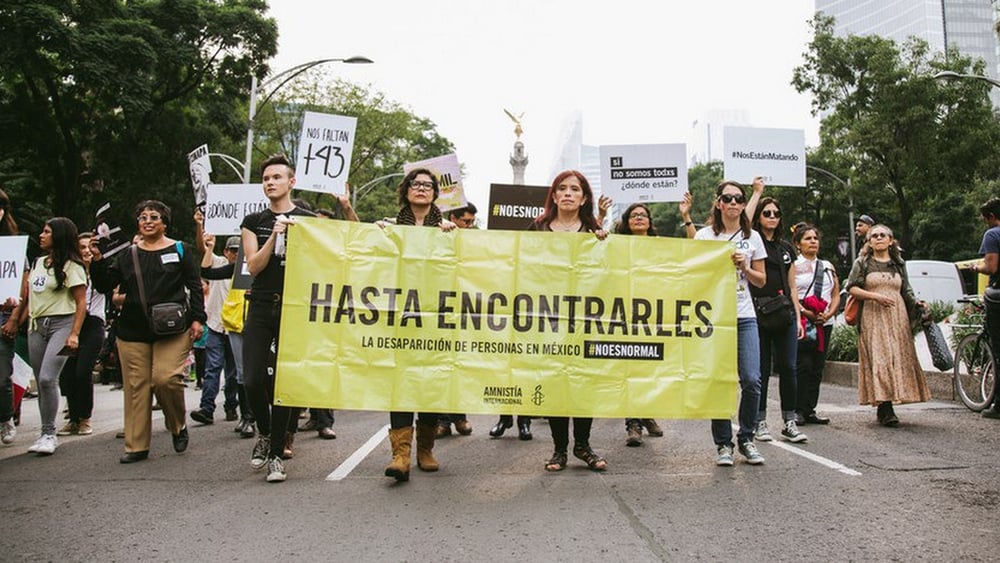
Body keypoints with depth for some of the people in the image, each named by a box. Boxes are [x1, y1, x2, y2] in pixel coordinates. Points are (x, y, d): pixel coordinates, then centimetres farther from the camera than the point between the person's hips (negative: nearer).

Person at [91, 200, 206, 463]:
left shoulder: (180, 250, 7)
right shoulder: (127, 255, 15)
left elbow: (195, 286, 5)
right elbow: (104, 286, 13)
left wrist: (197, 318, -4)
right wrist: (97, 261, -2)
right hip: (133, 331, 3)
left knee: (166, 379, -17)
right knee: (136, 386, 2)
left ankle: (178, 427, 9)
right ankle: (137, 446, 10)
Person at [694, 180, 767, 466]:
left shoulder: (753, 237, 12)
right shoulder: (704, 235, 5)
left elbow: (761, 280, 15)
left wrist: (744, 267, -3)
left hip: (744, 316, 2)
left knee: (752, 380, -7)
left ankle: (746, 438, 13)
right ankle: (723, 443, 11)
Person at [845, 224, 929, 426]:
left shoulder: (899, 264, 18)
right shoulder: (862, 263, 8)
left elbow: (906, 291, 18)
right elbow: (852, 288, 0)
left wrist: (916, 304, 0)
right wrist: (875, 296, -12)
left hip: (897, 318, 4)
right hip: (872, 318, -4)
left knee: (898, 359, -3)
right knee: (879, 359, -13)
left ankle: (882, 409, 6)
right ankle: (886, 410, -15)